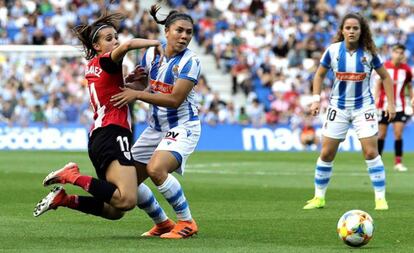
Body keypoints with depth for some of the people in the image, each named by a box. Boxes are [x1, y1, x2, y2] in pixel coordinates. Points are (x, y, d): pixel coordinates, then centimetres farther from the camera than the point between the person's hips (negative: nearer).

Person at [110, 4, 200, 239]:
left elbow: (175, 99, -23)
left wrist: (137, 94, -23)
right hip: (156, 127, 7)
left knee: (156, 169, -31)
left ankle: (187, 222, -16)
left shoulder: (190, 61, -17)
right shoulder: (152, 54, 1)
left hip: (183, 126, -7)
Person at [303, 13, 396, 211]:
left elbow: (385, 77, 3)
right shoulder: (333, 50, -7)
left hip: (363, 107, -1)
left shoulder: (369, 53, -8)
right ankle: (319, 198, 16)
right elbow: (320, 75, 7)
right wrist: (316, 99, -3)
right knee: (326, 153, 3)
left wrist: (390, 103, -2)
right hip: (338, 107, 1)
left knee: (371, 152, -10)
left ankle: (380, 198, -2)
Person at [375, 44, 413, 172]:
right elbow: (378, 85, 0)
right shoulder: (384, 67, -5)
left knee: (398, 133, -8)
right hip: (384, 105, -1)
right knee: (381, 134, 4)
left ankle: (398, 162, -2)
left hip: (399, 107, 1)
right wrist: (376, 100, -10)